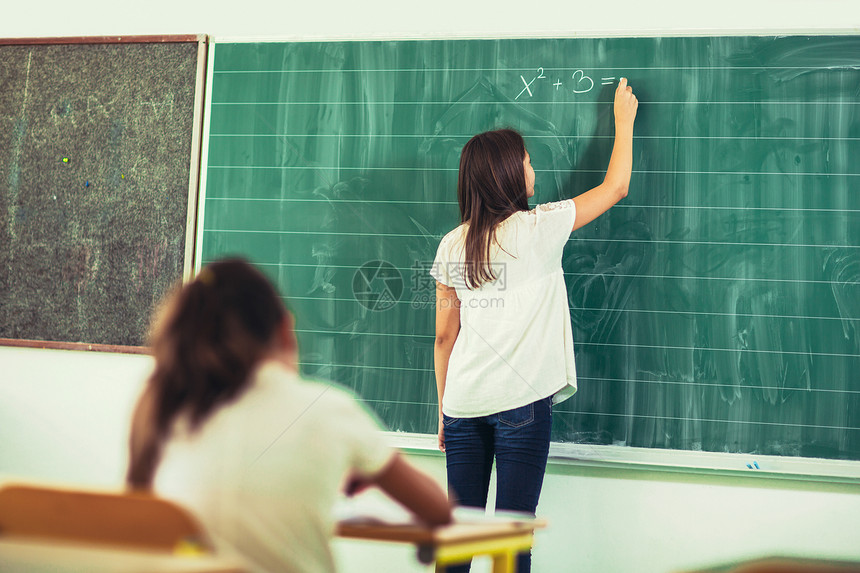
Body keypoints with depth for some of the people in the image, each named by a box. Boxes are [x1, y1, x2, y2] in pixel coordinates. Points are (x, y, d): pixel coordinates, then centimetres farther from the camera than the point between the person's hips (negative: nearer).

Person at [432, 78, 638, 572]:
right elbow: (616, 187, 5)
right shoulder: (537, 229, -7)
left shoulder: (452, 246, 5)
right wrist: (624, 119, 19)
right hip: (521, 402, -4)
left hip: (463, 404, 5)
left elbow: (444, 336, 9)